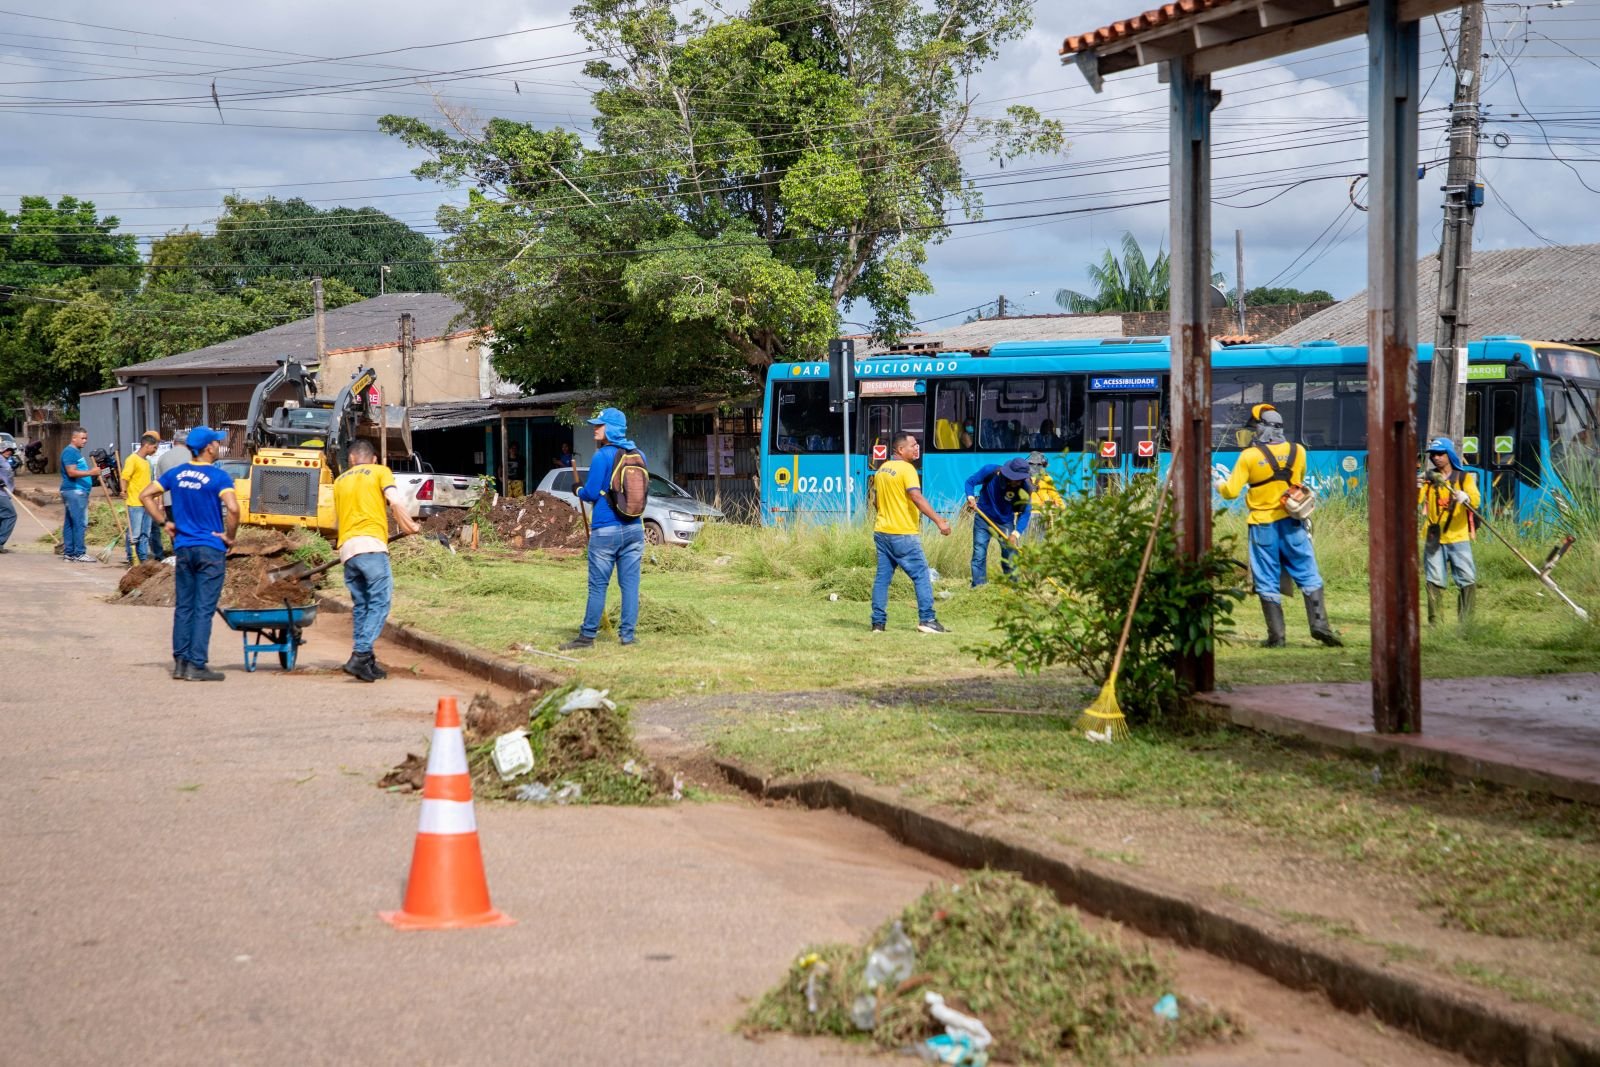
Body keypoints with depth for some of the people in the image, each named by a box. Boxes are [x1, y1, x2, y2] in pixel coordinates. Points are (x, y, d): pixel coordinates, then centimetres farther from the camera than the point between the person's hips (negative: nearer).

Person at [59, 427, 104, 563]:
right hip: (74, 491, -11)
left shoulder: (77, 452, 21)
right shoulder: (69, 452, -11)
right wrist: (90, 472, -25)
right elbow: (71, 472, -20)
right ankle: (79, 553, -12)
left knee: (69, 524, 10)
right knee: (80, 523, -11)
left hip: (78, 491, 11)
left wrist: (94, 471, 20)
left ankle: (68, 553, 12)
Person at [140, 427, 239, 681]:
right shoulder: (218, 477, -12)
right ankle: (196, 665, -2)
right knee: (204, 609, -2)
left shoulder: (176, 474, 6)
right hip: (211, 550, -5)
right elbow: (232, 508, -26)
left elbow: (145, 496, 7)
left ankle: (180, 662, 13)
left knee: (184, 607, 12)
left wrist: (165, 522, 9)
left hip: (183, 547, 5)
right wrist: (229, 536, -11)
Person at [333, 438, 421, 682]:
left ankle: (366, 662, 8)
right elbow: (395, 501, -5)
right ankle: (359, 656, -20)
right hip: (371, 544, -5)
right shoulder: (380, 471, 10)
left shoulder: (340, 481, 25)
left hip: (346, 548, 5)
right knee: (379, 603, -6)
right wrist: (409, 527, 7)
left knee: (360, 606, 12)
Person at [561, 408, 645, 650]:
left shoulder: (602, 457, -11)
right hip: (634, 529, 5)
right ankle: (628, 634, 7)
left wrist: (579, 491, 10)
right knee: (630, 583, 6)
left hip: (606, 530, -5)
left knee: (598, 585, 0)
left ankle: (587, 636, 4)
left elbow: (591, 493, -11)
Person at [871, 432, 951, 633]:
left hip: (881, 531, 8)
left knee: (882, 577, 7)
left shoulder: (882, 469, 13)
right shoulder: (906, 469, -12)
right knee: (921, 575, -2)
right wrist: (939, 521, -25)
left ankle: (878, 622, 5)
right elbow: (917, 498, -23)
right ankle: (927, 620, -5)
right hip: (903, 534, -8)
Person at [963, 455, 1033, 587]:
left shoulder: (1025, 488, -21)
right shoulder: (990, 471, -22)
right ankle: (978, 587, 3)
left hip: (1006, 523, 0)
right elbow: (970, 482, -8)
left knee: (1010, 557, -1)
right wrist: (970, 497, -26)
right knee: (979, 555, -2)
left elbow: (1025, 513, -19)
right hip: (983, 518, 0)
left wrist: (1016, 533, -31)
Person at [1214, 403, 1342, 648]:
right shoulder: (1297, 451, 0)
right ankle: (1319, 624, -5)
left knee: (1267, 582, 5)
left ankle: (1276, 635, 3)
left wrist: (1219, 483, 14)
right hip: (1291, 523, 2)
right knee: (1308, 576, 7)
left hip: (1263, 525, -2)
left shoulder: (1249, 456, -9)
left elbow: (1231, 492, -7)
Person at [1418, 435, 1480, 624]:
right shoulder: (1427, 478, 8)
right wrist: (1416, 488, -28)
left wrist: (1465, 497, -34)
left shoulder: (1464, 477, 5)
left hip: (1458, 538, -1)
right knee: (1434, 582, 2)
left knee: (1468, 581, -5)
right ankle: (1436, 622, 9)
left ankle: (1466, 621, 4)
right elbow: (1414, 503, -6)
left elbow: (1476, 501, -11)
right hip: (1434, 540, 1)